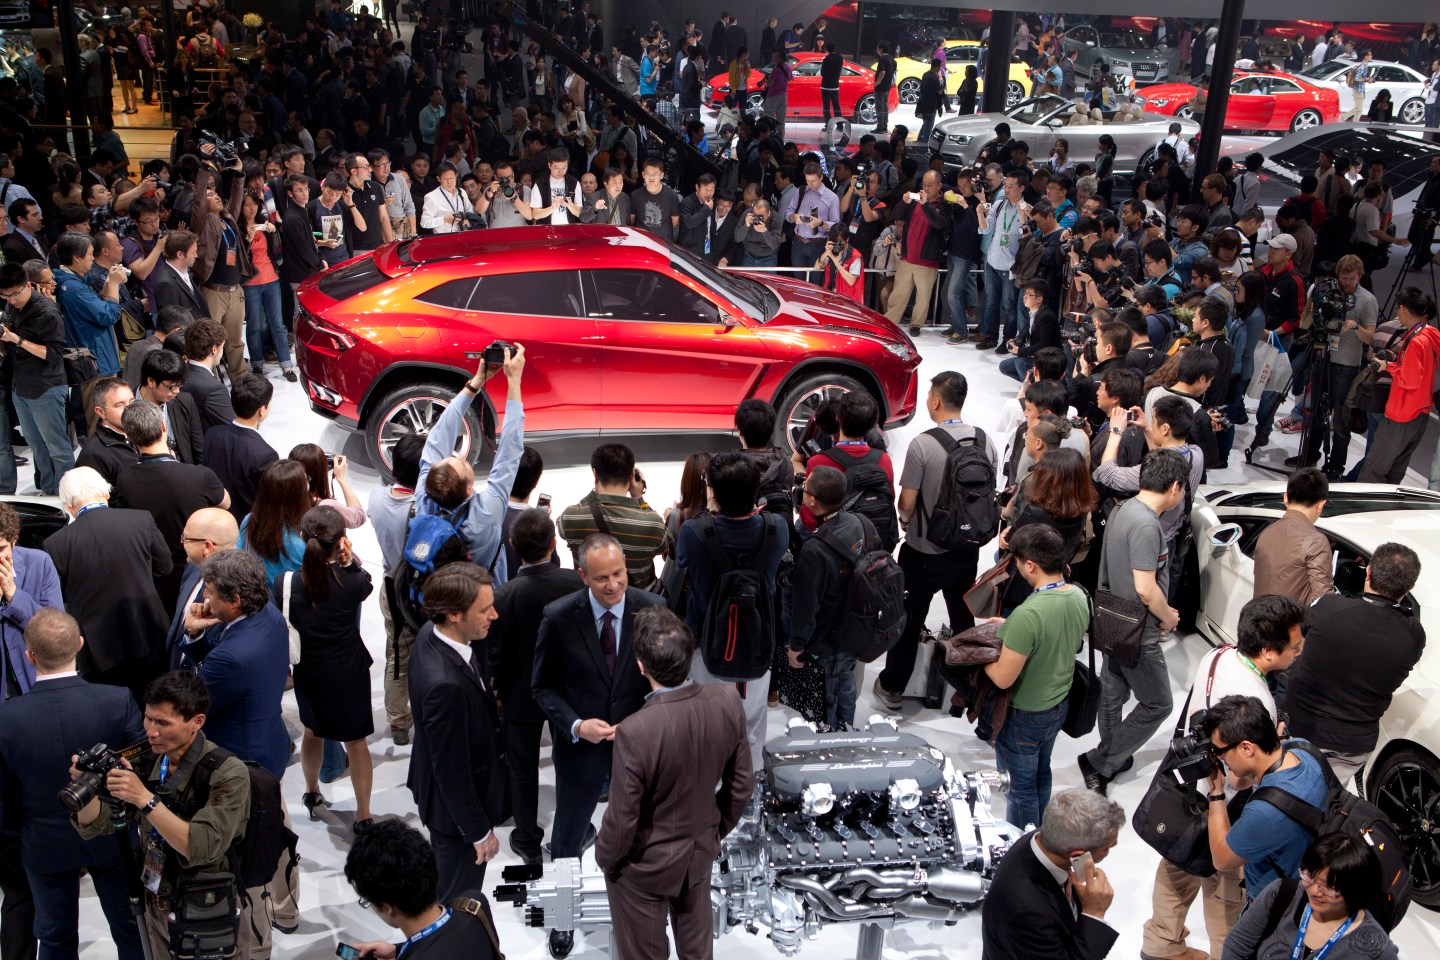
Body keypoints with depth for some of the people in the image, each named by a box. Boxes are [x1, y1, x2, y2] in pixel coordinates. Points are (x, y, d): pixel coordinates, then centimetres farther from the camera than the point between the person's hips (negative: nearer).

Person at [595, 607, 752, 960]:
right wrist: (718, 830, 13)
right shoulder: (727, 702, -20)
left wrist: (604, 858, -3)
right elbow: (742, 784, -5)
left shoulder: (636, 731, -37)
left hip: (646, 864, -4)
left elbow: (622, 819, -24)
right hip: (701, 850, 5)